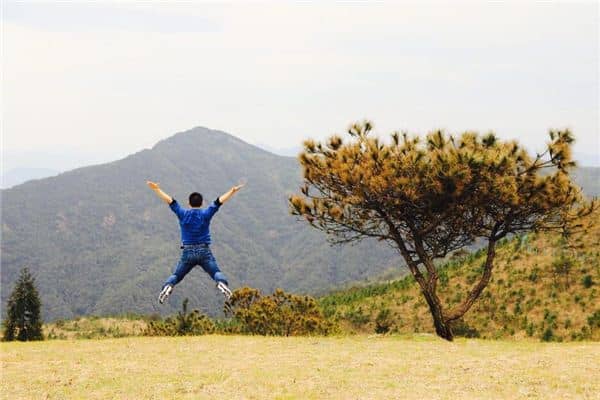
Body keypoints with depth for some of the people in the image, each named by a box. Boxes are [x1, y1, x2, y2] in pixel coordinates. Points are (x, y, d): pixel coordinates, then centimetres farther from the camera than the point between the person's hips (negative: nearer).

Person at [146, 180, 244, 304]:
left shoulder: (183, 214, 3)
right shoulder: (206, 214, 0)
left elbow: (169, 200, 7)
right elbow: (219, 201, -3)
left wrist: (157, 189, 13)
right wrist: (232, 191, -3)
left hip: (187, 253, 1)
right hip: (204, 252, -1)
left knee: (176, 276, 10)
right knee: (217, 273, -2)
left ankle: (167, 287, -19)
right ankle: (222, 284, -35)